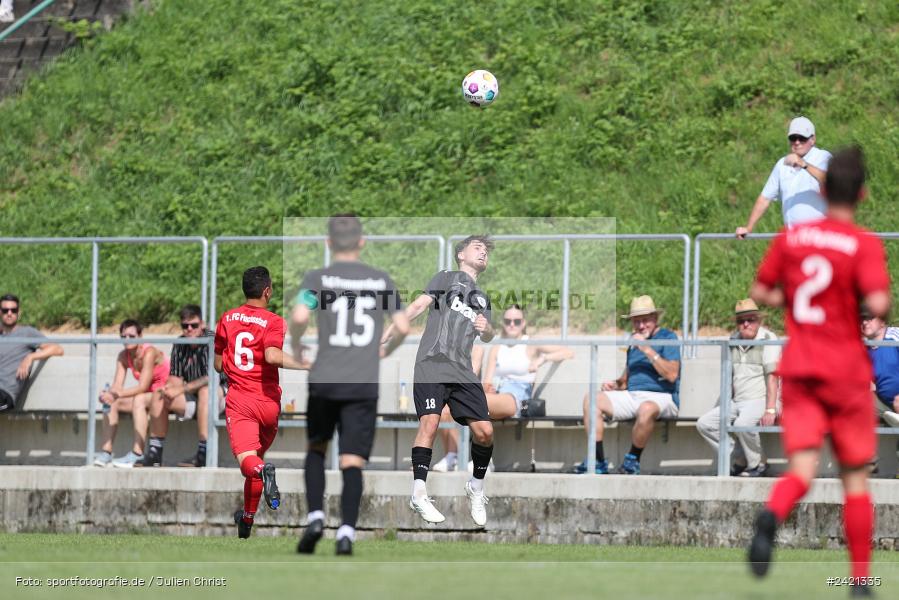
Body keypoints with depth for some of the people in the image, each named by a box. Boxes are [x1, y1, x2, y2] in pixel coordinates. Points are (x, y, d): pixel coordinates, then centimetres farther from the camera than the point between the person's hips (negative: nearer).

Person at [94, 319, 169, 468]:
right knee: (111, 402, -6)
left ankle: (137, 453, -39)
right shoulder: (123, 356, 0)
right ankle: (106, 451, -11)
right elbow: (117, 386, -5)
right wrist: (108, 394, -28)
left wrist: (117, 394, -33)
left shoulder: (149, 352, -21)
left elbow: (143, 387, -27)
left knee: (139, 399, -35)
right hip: (146, 397, 8)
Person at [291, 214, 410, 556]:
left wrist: (296, 348, 5)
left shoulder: (317, 279, 1)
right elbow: (403, 327, 6)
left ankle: (315, 517, 2)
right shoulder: (382, 281, 7)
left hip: (325, 380, 0)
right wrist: (386, 351, 26)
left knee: (316, 449, 19)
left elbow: (299, 317, -14)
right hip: (365, 384, 0)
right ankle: (347, 531, -15)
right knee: (353, 462, 0)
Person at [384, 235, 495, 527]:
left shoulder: (482, 298, 29)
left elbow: (487, 337, 29)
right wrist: (386, 335, -11)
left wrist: (486, 329, 3)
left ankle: (476, 489, 16)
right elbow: (419, 305, 1)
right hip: (432, 363, -5)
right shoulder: (447, 278, 12)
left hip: (462, 372, 5)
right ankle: (419, 494, -19)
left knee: (484, 431, -6)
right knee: (430, 423, -21)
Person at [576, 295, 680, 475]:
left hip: (662, 397, -7)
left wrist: (647, 350, -17)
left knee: (646, 408, -42)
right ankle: (598, 461, -17)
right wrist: (616, 384, 5)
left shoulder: (668, 337, -1)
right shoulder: (634, 341, 22)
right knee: (591, 399, -11)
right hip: (632, 396, 7)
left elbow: (672, 375, -14)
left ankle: (632, 460, -19)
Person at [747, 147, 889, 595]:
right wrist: (883, 300, 1)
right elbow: (877, 304, -21)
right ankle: (860, 581, 12)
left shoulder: (791, 238, 3)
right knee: (855, 476, 9)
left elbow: (760, 292, 8)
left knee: (801, 470, -4)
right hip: (847, 372, -3)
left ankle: (771, 515, -39)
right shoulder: (865, 245, -10)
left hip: (798, 370, 3)